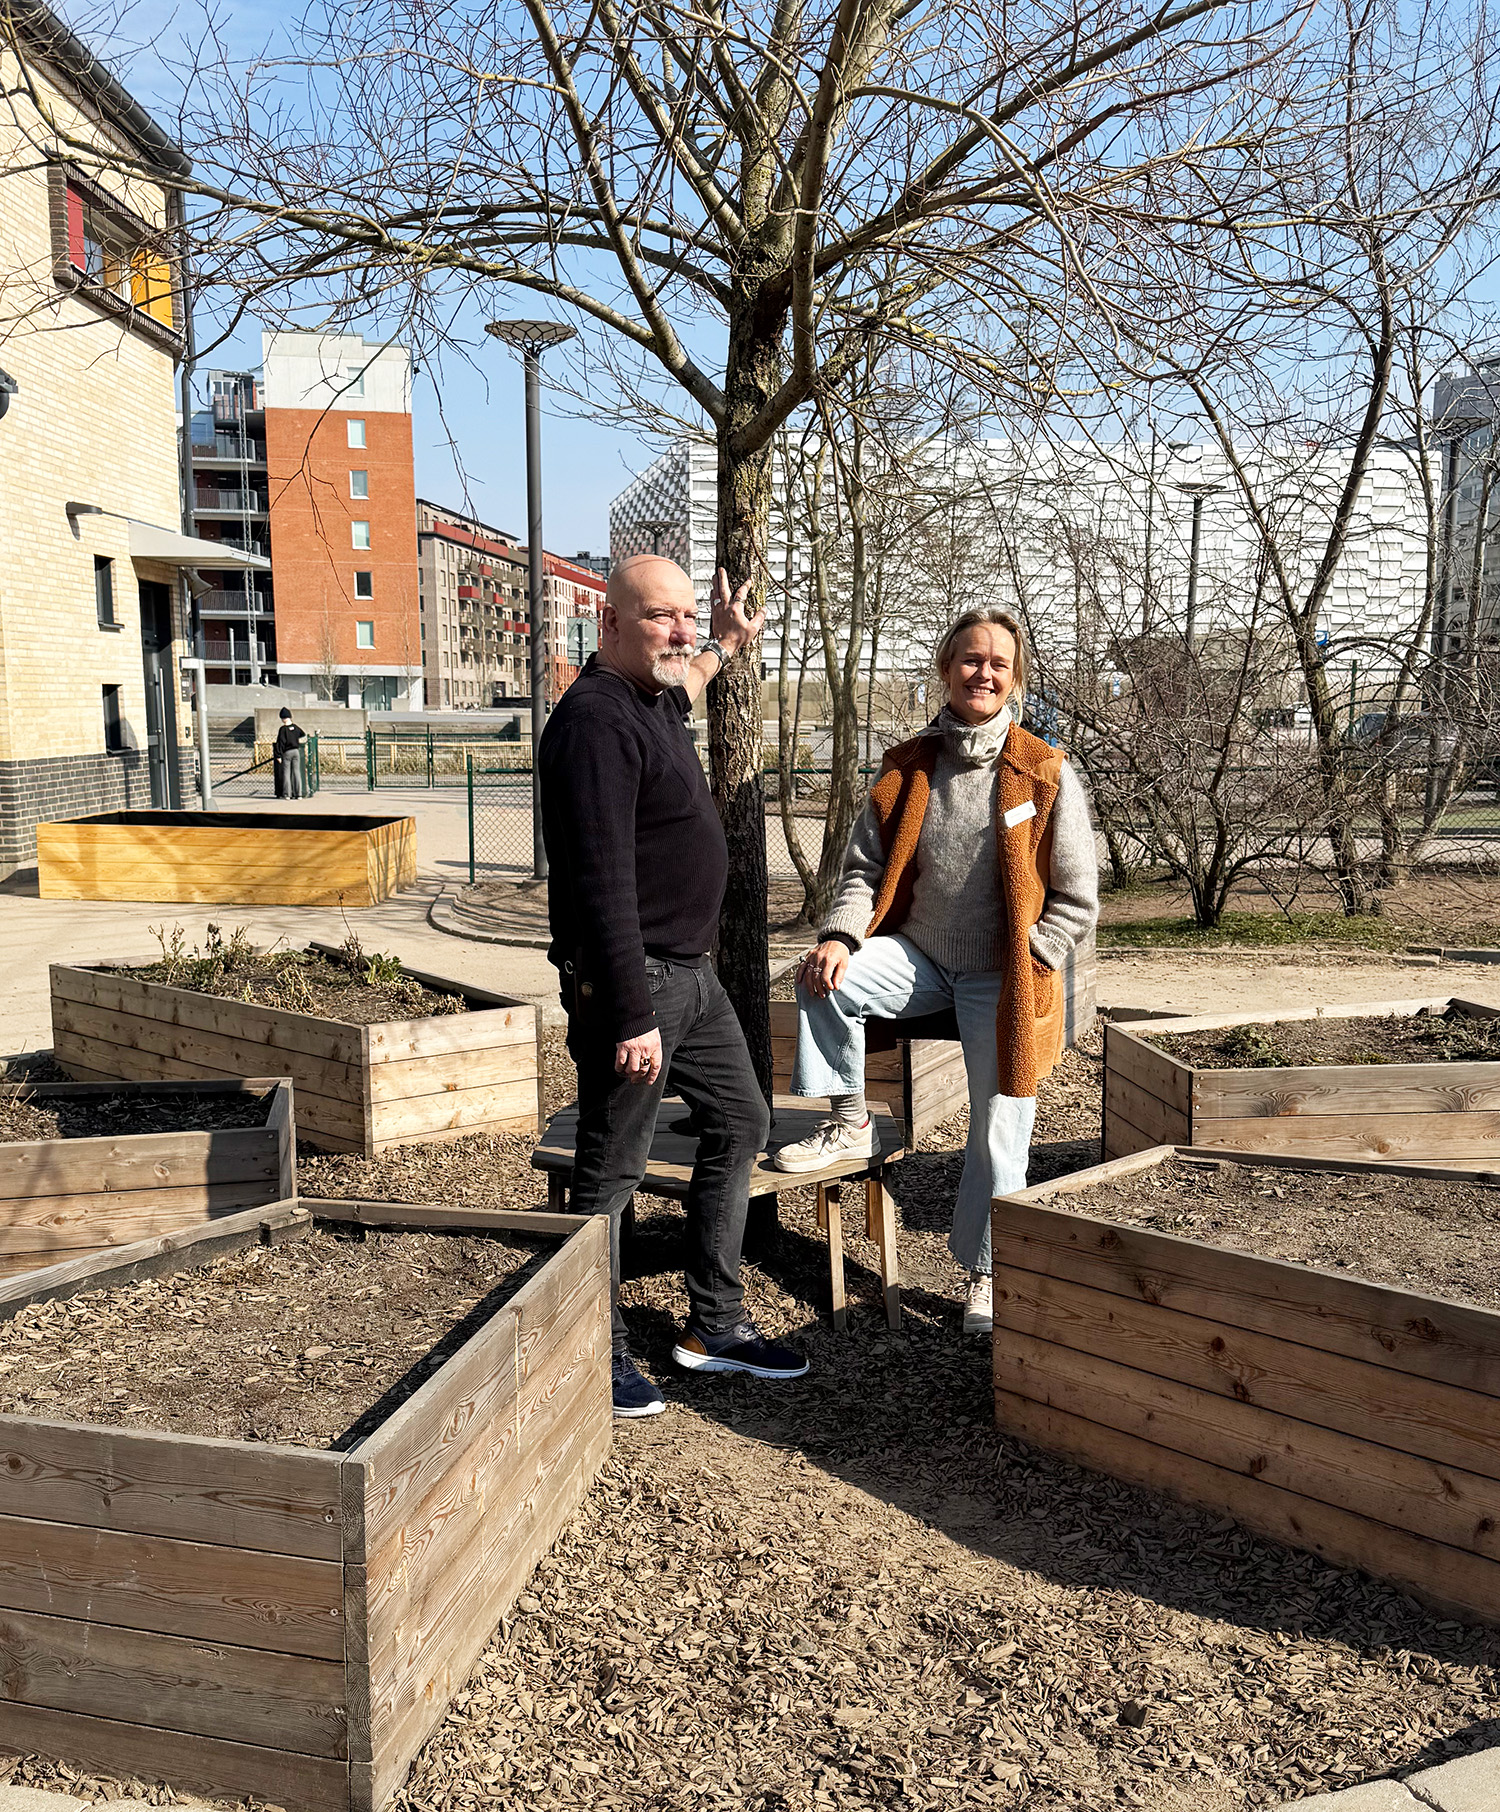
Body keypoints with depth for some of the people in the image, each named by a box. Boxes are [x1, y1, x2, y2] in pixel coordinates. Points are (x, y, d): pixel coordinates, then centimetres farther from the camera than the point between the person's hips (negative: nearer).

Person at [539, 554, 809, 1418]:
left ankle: (715, 1326, 27)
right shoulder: (596, 720, -20)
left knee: (741, 1122, 16)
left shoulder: (652, 698, 11)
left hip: (691, 971, 11)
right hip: (631, 980, -11)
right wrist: (631, 1015, -26)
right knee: (612, 1171, 1)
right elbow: (603, 884, -26)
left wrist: (726, 647, 41)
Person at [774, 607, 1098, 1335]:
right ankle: (847, 1121, -2)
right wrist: (842, 936, -14)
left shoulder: (1047, 774, -5)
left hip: (1000, 977, -2)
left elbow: (1077, 900, -3)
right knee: (821, 979, -24)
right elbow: (865, 867, 5)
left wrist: (1022, 966, -13)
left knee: (998, 1131, -1)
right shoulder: (905, 768, 4)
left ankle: (986, 1272, 21)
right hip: (918, 957, 3)